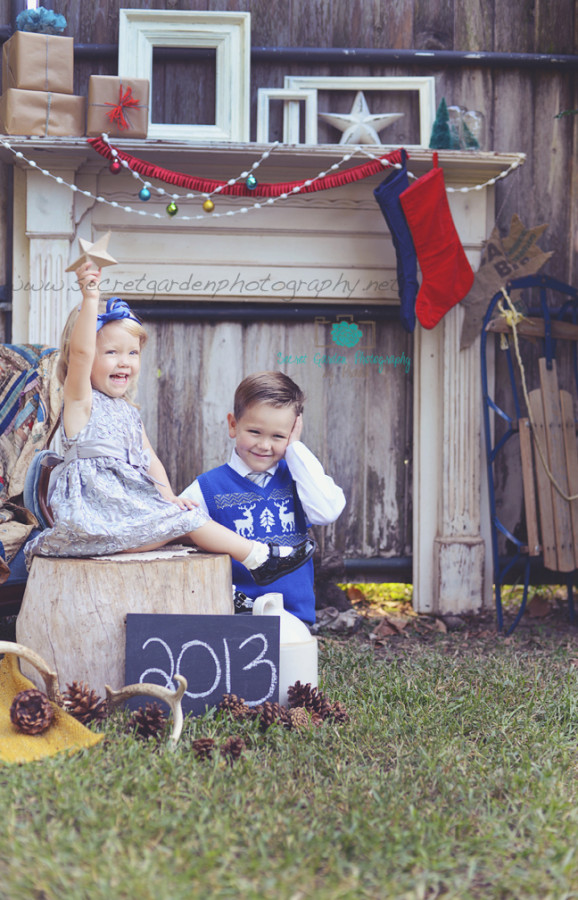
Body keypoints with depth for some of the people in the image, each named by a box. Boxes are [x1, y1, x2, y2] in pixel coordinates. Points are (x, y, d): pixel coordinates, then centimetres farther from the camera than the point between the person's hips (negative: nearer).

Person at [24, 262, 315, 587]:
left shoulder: (128, 412, 19)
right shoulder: (81, 401, -5)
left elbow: (150, 460, 16)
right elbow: (80, 351, -23)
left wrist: (167, 495, -3)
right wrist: (91, 297, -33)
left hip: (129, 506, 9)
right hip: (96, 514, -9)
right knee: (186, 518, -9)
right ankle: (259, 556, -4)